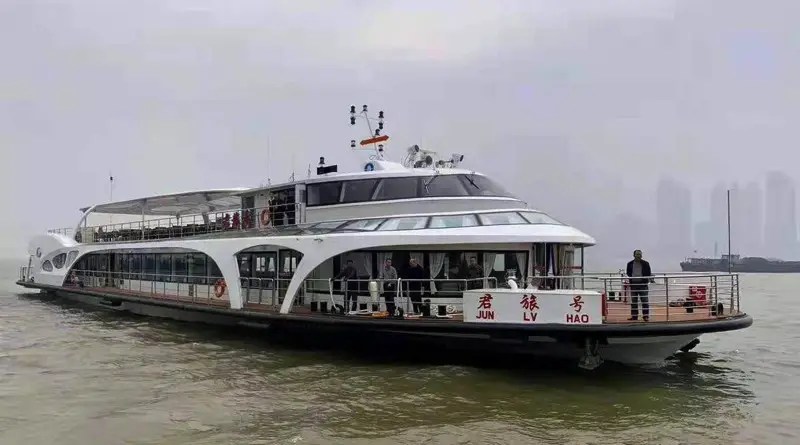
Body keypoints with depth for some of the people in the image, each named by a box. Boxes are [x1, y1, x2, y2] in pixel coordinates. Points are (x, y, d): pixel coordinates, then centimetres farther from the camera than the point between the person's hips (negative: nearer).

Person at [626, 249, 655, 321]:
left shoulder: (645, 264, 4)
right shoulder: (630, 264, 8)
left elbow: (649, 273, 6)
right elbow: (628, 273, 14)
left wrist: (651, 280, -9)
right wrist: (628, 280, -1)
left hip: (643, 284, -2)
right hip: (633, 284, 2)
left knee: (645, 300, -5)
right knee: (634, 301, 7)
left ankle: (646, 315, -1)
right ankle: (634, 316, 14)